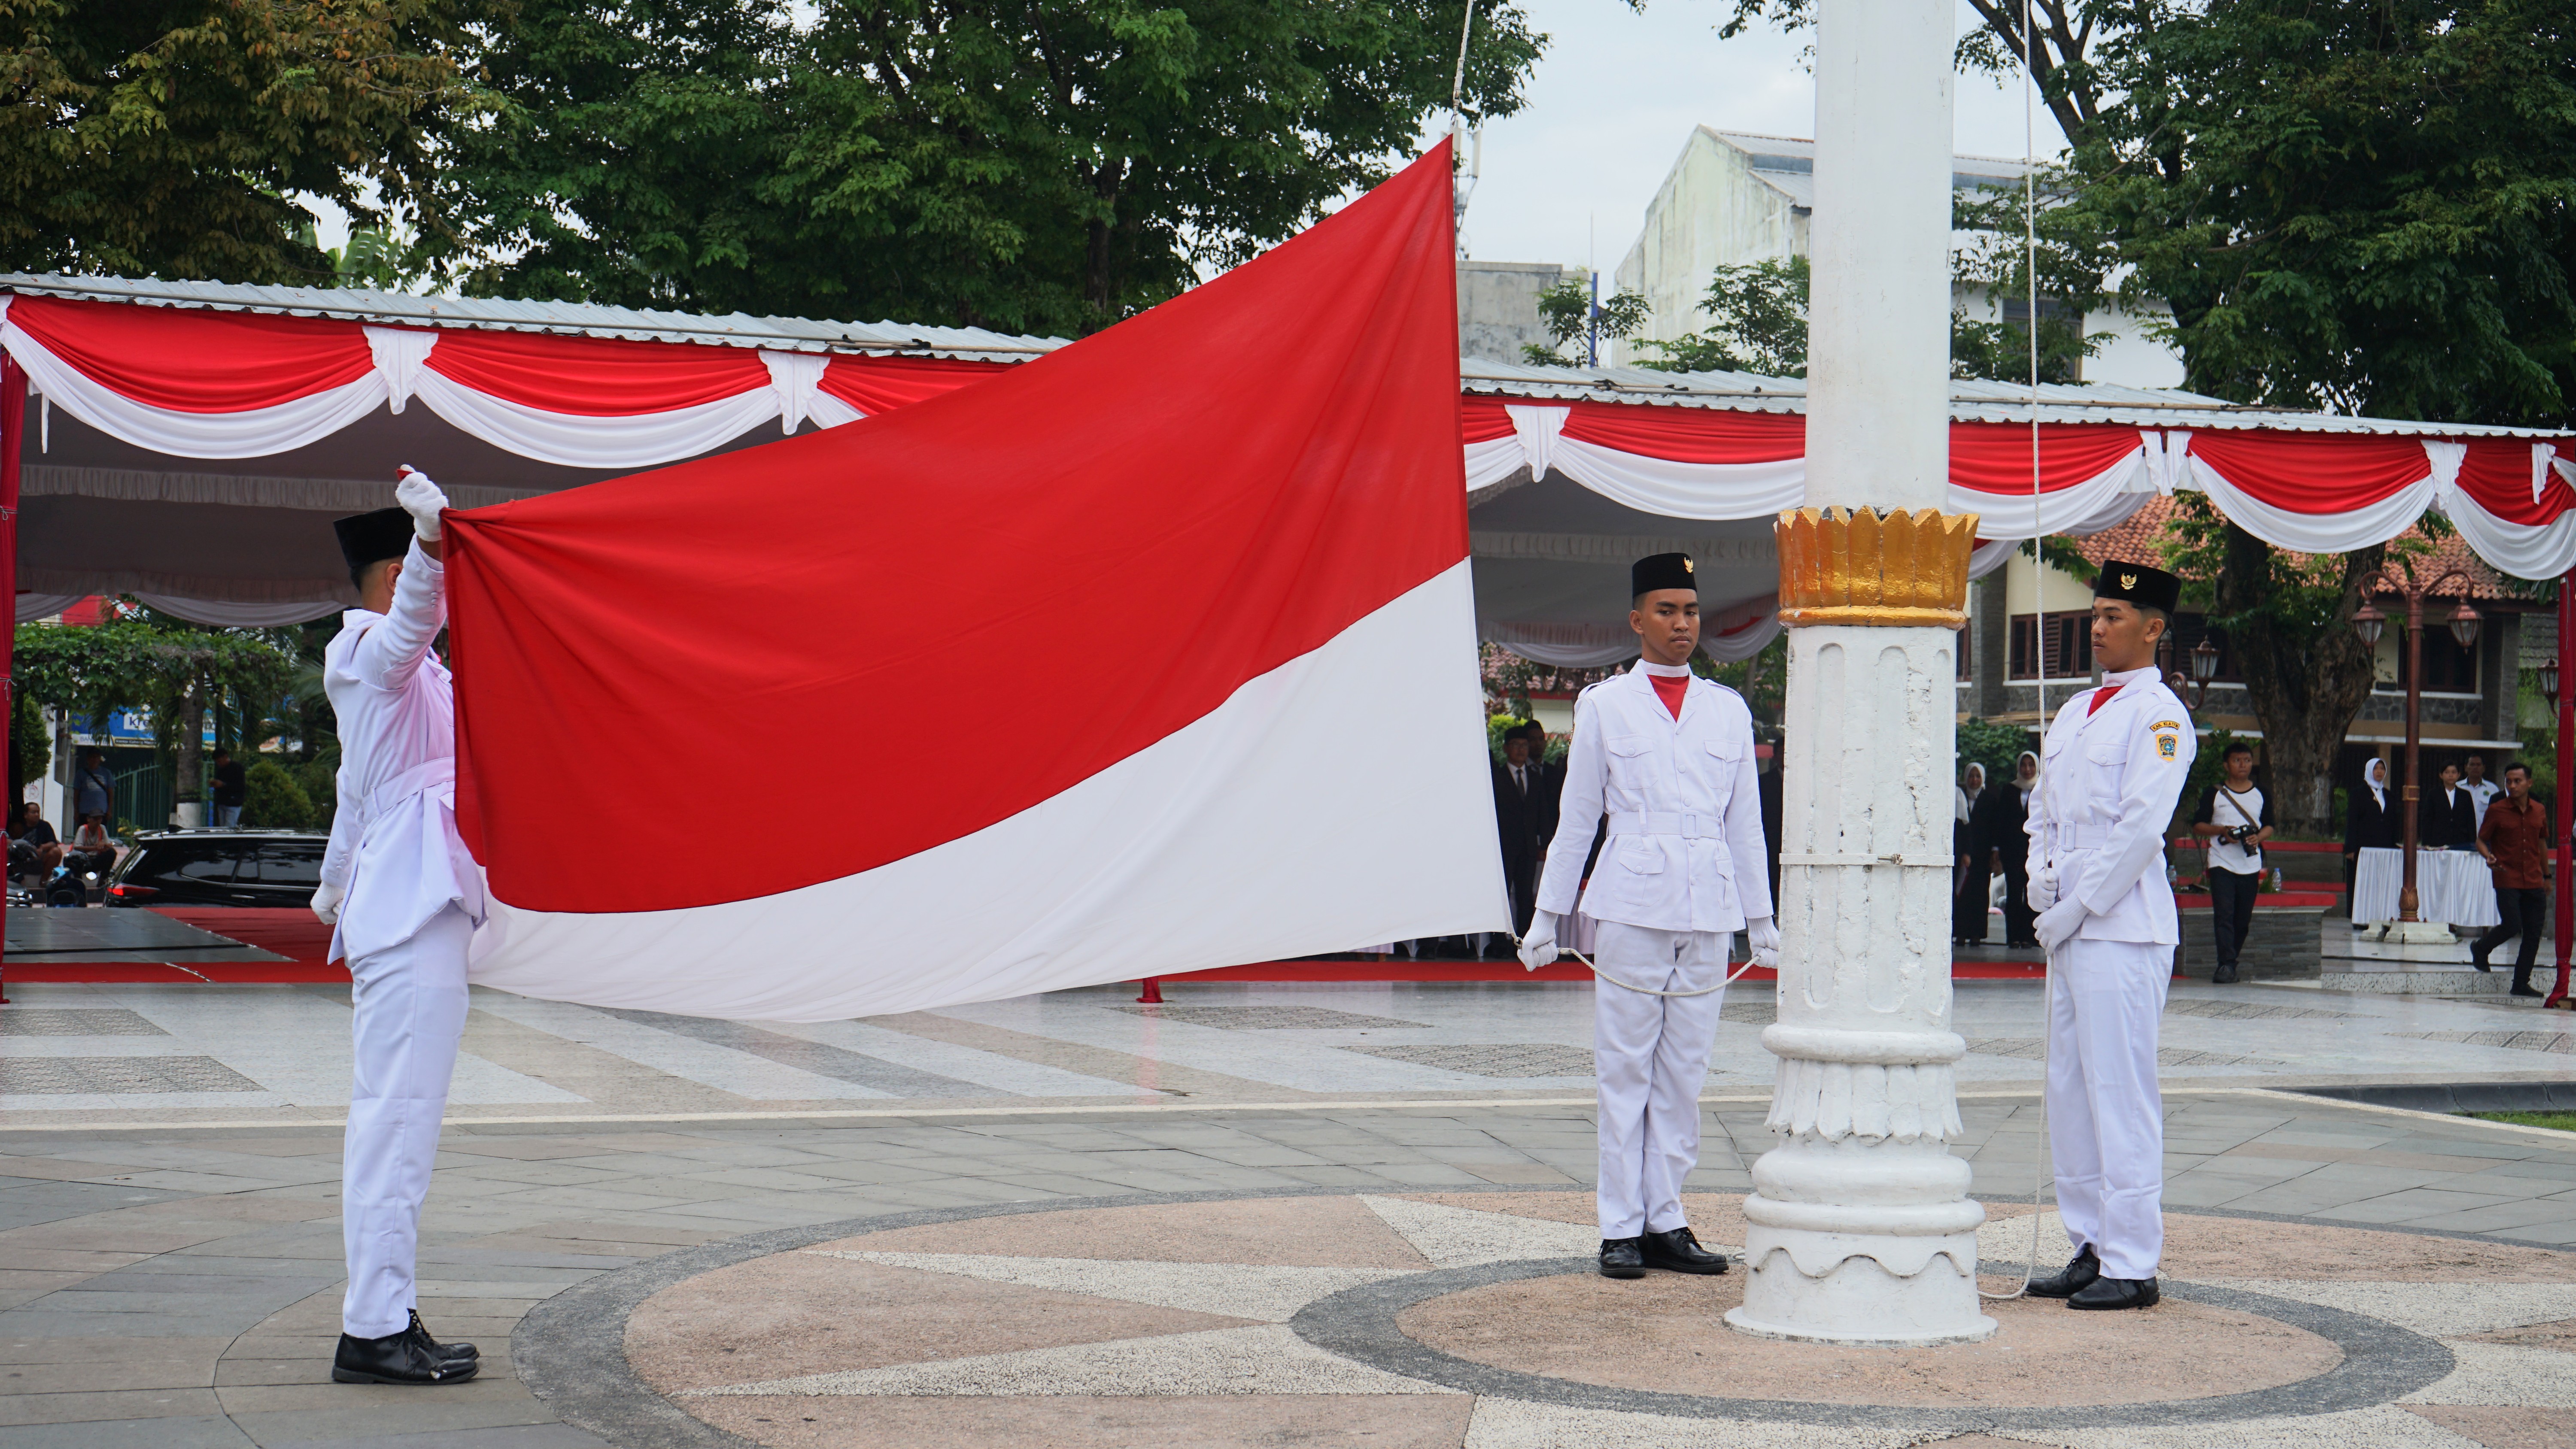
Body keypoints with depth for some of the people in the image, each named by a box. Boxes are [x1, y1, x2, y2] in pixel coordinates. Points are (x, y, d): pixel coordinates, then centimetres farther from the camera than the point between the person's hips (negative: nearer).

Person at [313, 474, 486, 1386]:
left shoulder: (373, 663, 24)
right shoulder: (371, 654, -6)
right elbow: (410, 616, -33)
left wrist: (336, 888, 52)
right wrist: (432, 540, -52)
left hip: (401, 912, 11)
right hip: (412, 916, -11)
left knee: (394, 1116, 9)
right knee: (397, 1115, -13)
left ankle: (382, 1320, 11)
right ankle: (375, 1330, -15)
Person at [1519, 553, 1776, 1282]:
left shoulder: (1728, 709, 13)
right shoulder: (1605, 705, 6)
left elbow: (1744, 823, 18)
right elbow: (1575, 819, 9)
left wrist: (1762, 921, 18)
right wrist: (1548, 918, 9)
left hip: (1709, 911, 3)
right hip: (1631, 905, -3)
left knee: (1684, 1071, 4)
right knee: (1626, 1069, -1)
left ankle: (1665, 1222, 11)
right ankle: (1622, 1229, 4)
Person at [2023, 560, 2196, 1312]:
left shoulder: (2159, 716, -8)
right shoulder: (2076, 712, 17)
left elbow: (2140, 828, -15)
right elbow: (2045, 808, 21)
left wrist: (2076, 909, -13)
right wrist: (2042, 889, 5)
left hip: (2122, 929, -9)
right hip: (2067, 924, 9)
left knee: (2120, 1093, -8)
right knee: (2071, 1090, 10)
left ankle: (2132, 1263, -5)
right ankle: (2091, 1248, 17)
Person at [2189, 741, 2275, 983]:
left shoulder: (2261, 796, 11)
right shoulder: (2214, 794, 4)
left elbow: (2269, 826, 16)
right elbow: (2198, 825, 4)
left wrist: (2259, 837, -7)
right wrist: (2222, 831, -14)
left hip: (2250, 865, 3)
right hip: (2222, 864, -3)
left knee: (2243, 920, 6)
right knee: (2224, 916, -14)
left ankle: (2231, 962, 18)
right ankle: (2226, 965, -19)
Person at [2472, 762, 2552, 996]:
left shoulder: (2540, 811, 9)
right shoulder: (2496, 811, -3)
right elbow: (2481, 841, 1)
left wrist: (2546, 876, 22)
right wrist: (2488, 857, -20)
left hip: (2534, 883, 4)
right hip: (2507, 880, -4)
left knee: (2534, 933, 1)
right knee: (2512, 926, -16)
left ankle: (2521, 983, 9)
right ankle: (2480, 948, 14)